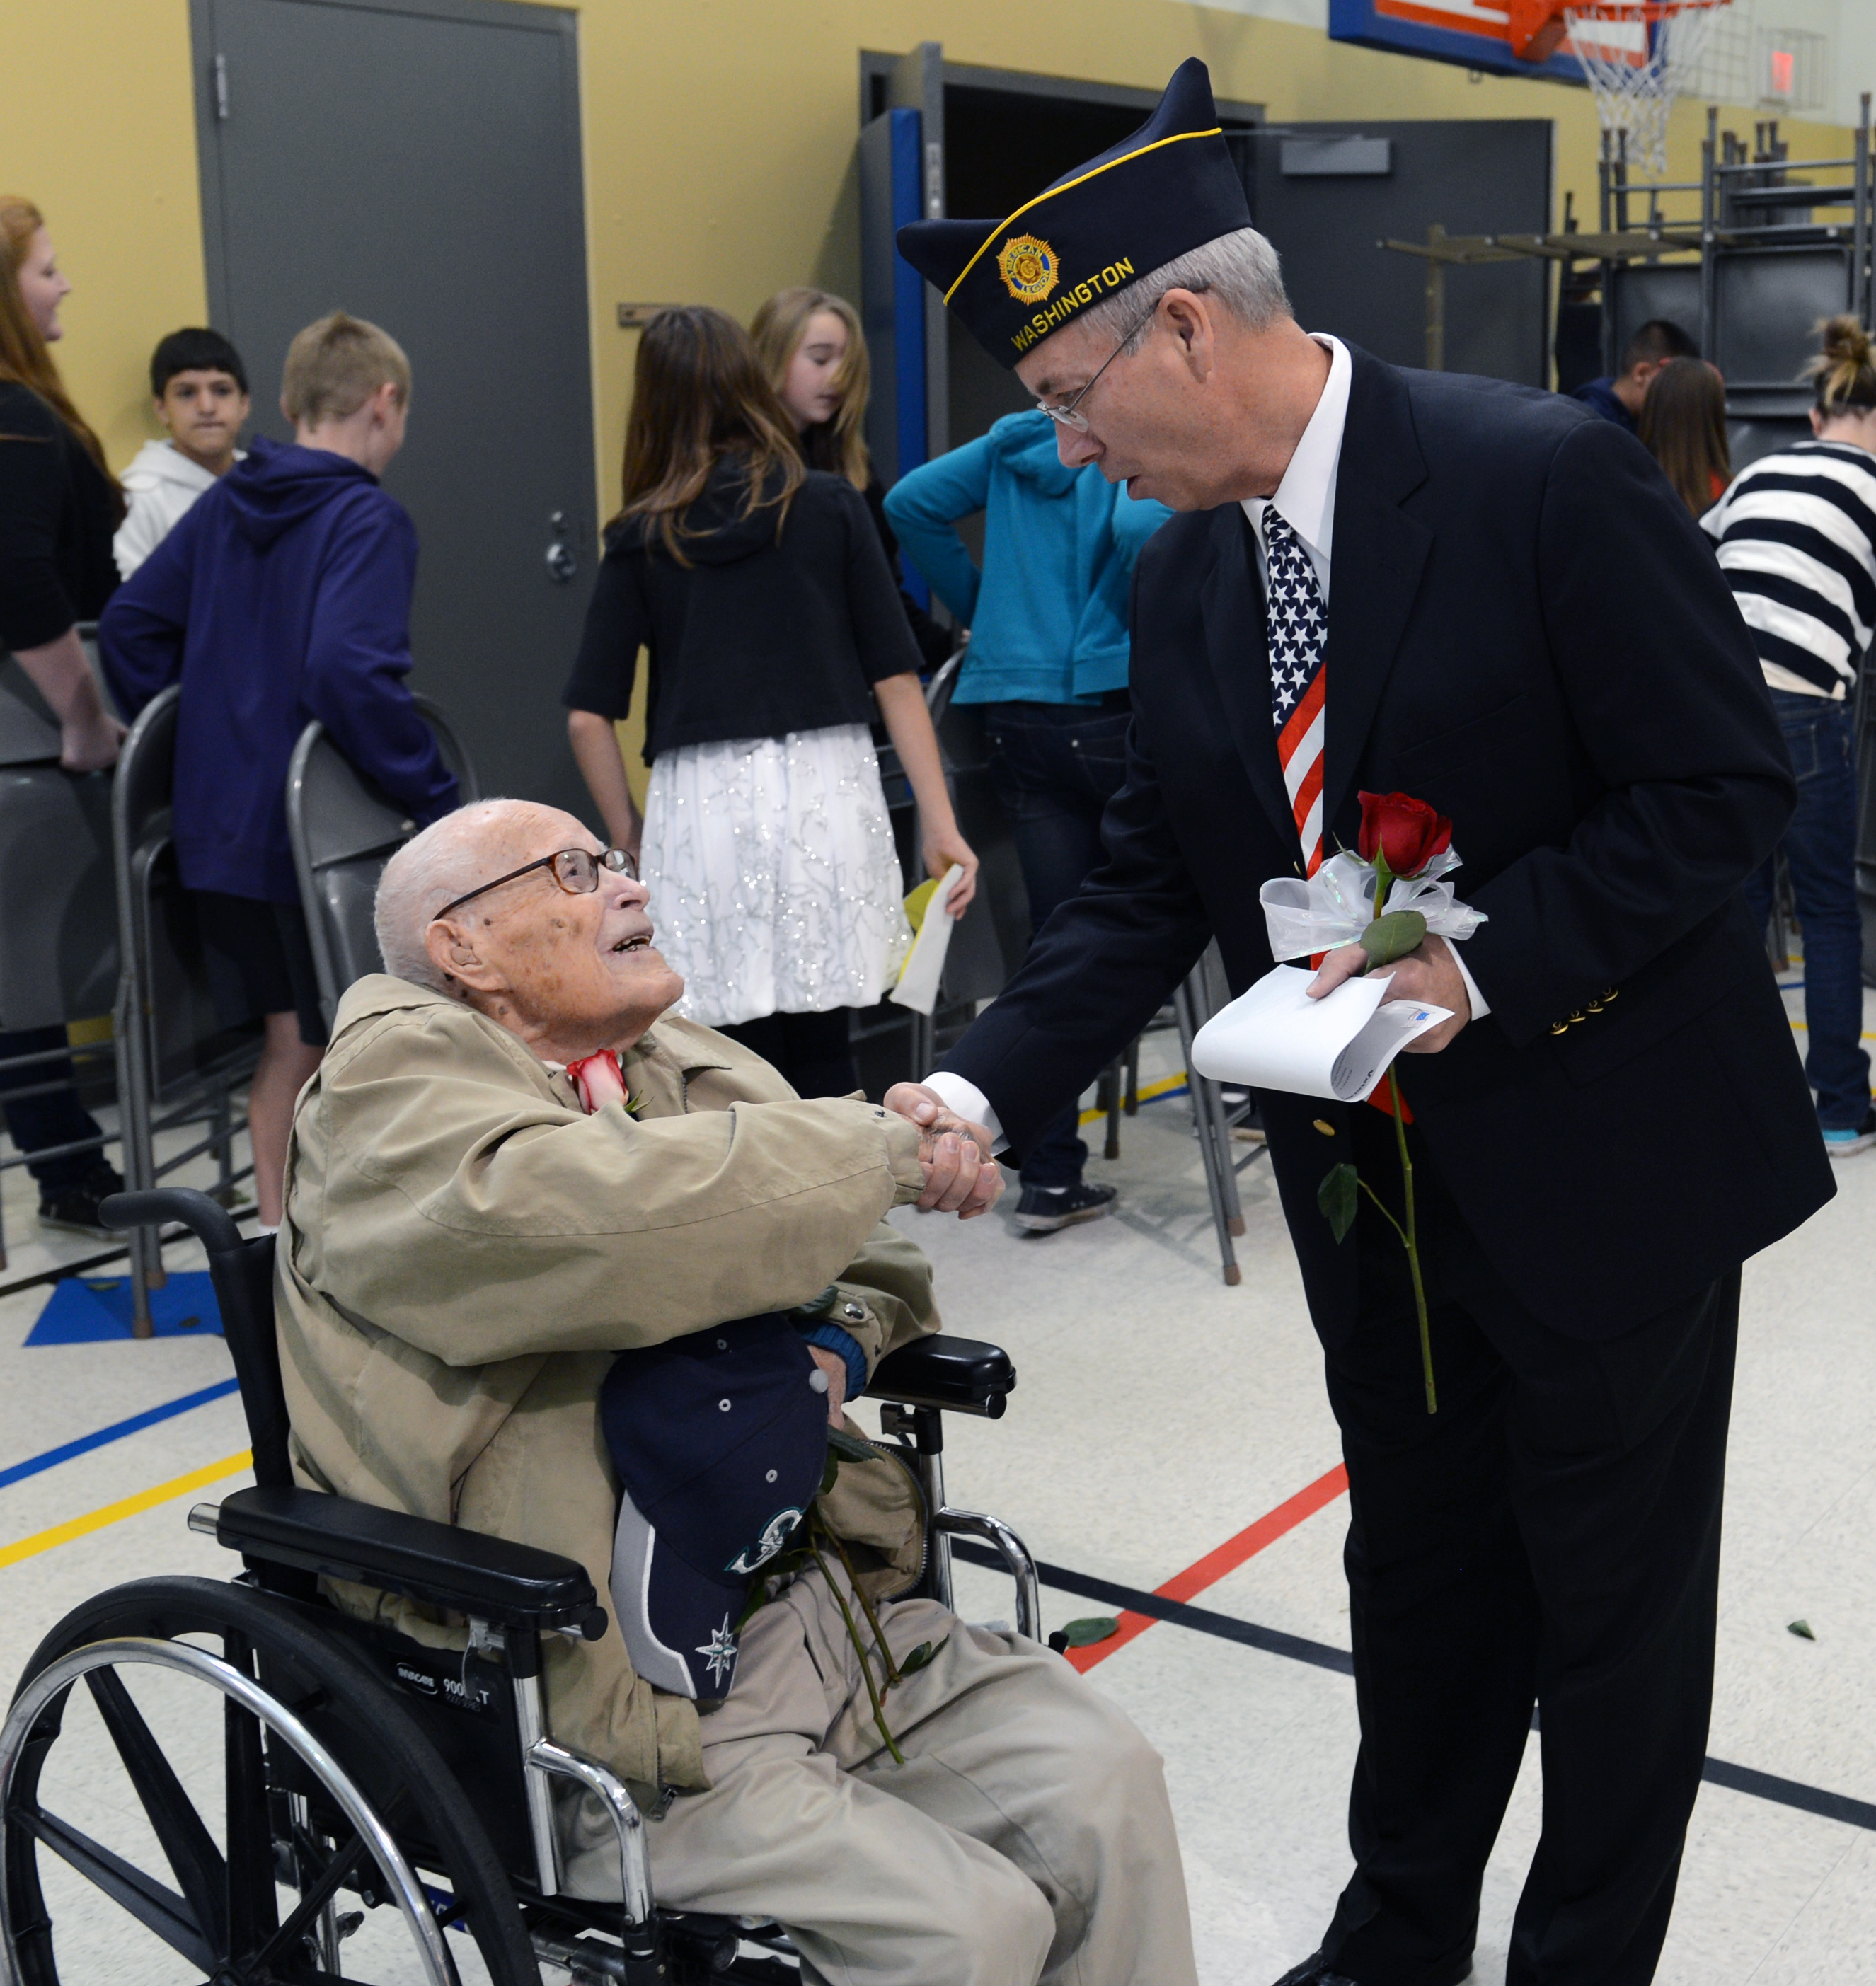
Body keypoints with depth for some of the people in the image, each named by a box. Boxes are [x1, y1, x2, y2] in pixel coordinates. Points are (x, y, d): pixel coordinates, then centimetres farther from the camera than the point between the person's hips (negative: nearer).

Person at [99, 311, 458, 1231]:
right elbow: (348, 668, -29)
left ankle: (279, 1233, 27)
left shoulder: (224, 504, 8)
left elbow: (128, 623, 11)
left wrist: (187, 737, 17)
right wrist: (432, 791, -23)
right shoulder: (369, 519, -15)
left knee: (288, 1040, 18)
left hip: (221, 828, 7)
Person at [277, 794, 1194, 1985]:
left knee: (1102, 1781, -8)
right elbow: (596, 1215, -31)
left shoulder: (685, 1065, 12)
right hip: (604, 1697, -7)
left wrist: (844, 1344, -2)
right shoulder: (392, 1085, -10)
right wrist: (888, 1146, -19)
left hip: (817, 1605, 7)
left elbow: (865, 1260, 23)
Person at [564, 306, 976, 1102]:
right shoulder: (831, 506, 5)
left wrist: (630, 839, 11)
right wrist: (940, 824, 4)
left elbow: (588, 716, 0)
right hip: (826, 791, 1)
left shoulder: (641, 538, 5)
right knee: (822, 1063, 9)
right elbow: (895, 674, 2)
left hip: (701, 804, -1)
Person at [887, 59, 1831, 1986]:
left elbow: (1725, 787, -18)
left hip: (1604, 1157, -6)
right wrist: (983, 1086, -11)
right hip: (1378, 1170, 6)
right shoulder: (1182, 580, 0)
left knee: (1612, 1603, 11)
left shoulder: (1545, 477, -20)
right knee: (1416, 1570, 21)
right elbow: (1148, 887, 2)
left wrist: (1482, 966, -26)